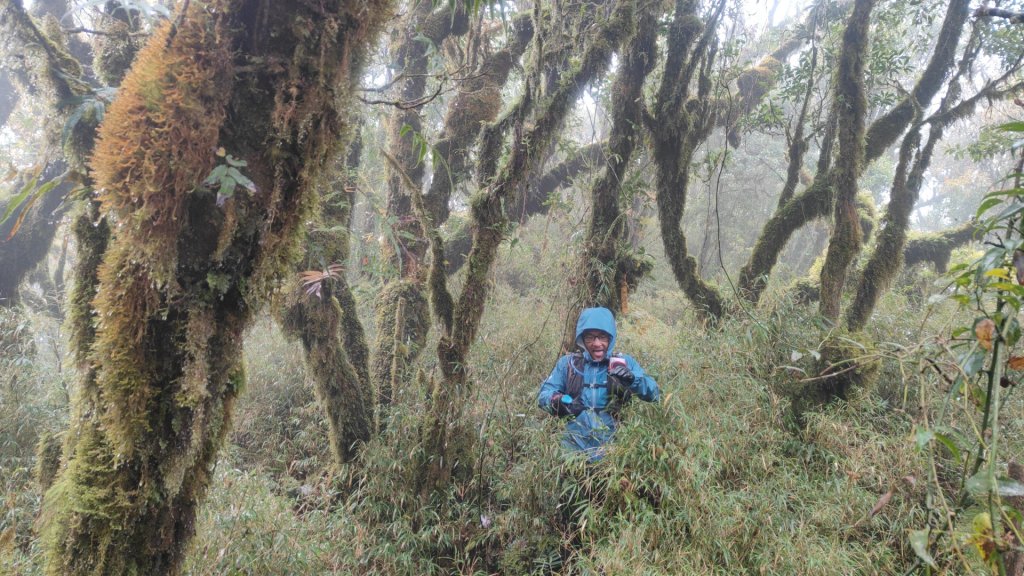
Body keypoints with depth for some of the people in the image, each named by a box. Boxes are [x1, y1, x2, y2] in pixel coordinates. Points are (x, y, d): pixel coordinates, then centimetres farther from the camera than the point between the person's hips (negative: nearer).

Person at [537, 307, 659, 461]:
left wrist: (633, 380, -17)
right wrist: (558, 401, -16)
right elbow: (544, 394, 6)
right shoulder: (568, 363, 11)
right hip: (574, 444, 0)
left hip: (611, 444, 0)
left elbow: (654, 393, 3)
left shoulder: (625, 363, 10)